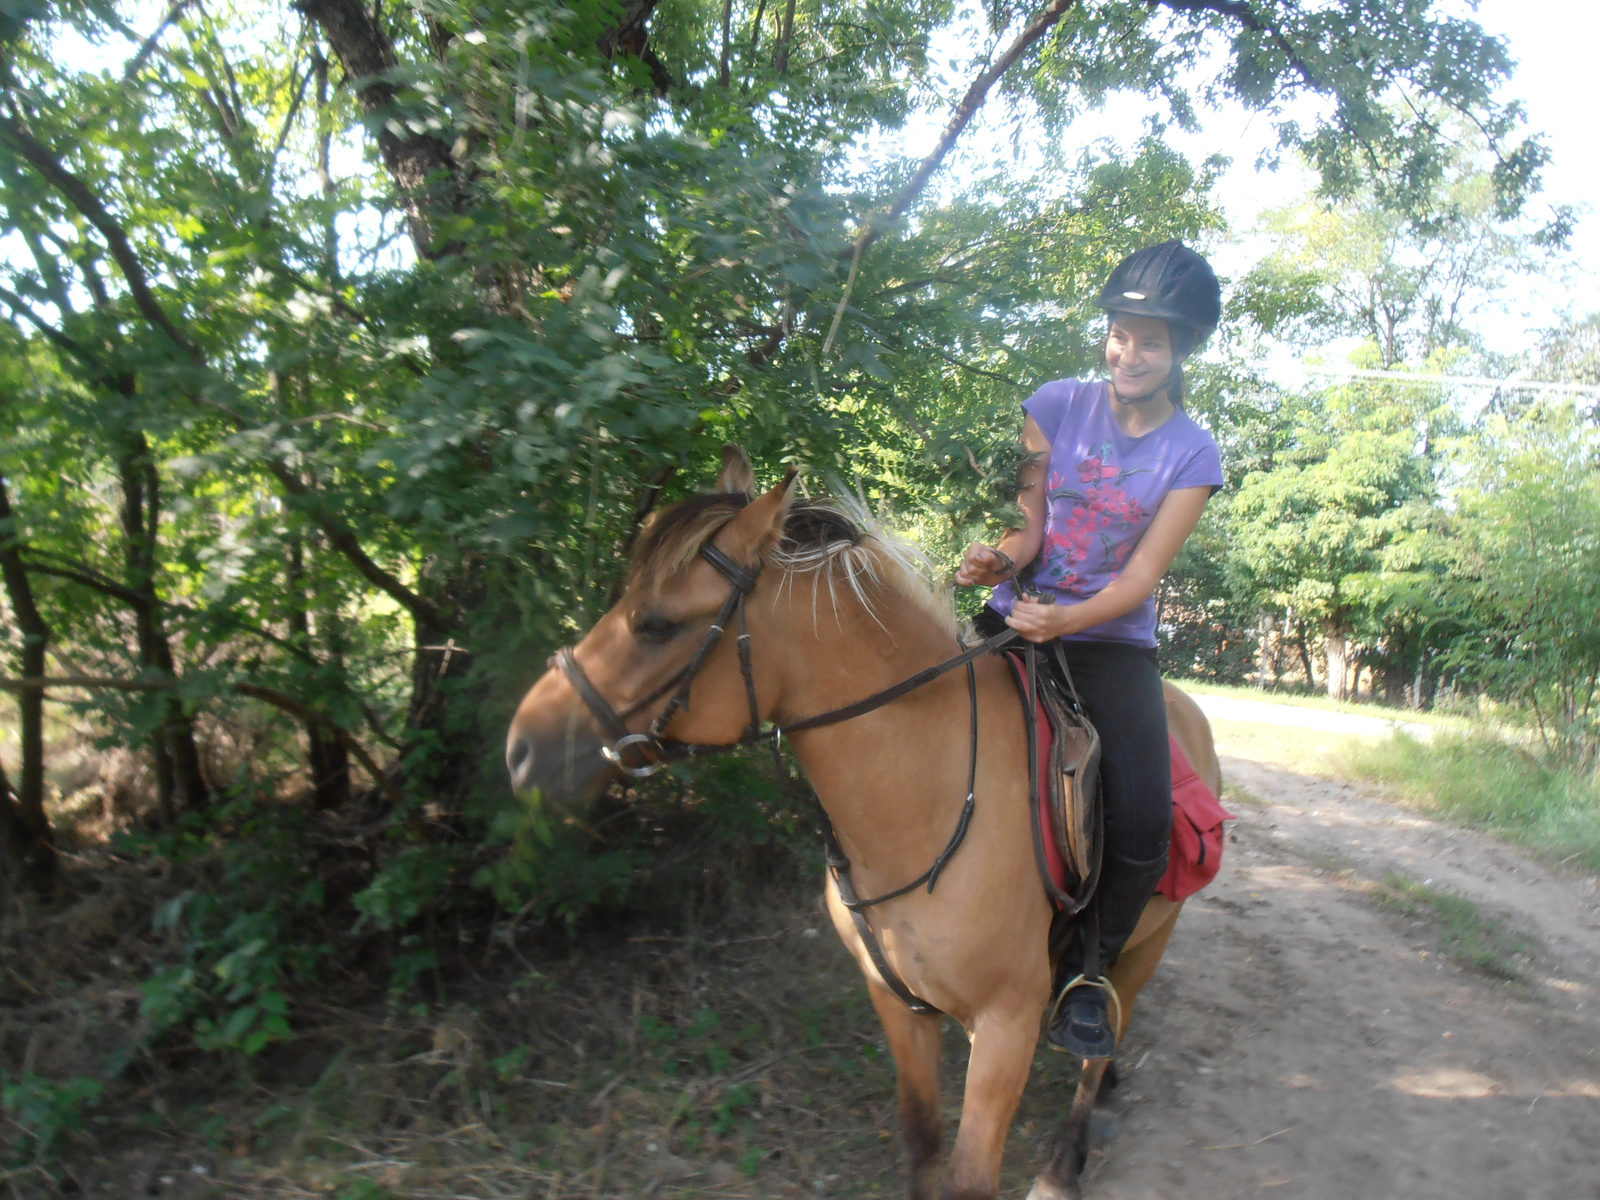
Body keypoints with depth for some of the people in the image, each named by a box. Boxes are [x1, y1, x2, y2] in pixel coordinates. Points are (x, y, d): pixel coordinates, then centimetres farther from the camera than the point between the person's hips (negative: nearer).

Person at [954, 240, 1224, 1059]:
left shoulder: (1192, 454, 0)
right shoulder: (1056, 405, 2)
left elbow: (1141, 577, -8)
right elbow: (1029, 525, 0)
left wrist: (1065, 620, -26)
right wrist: (1000, 560, -24)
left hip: (1114, 644, -1)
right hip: (1018, 621, 1)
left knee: (1143, 823, -18)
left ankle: (1084, 973, 9)